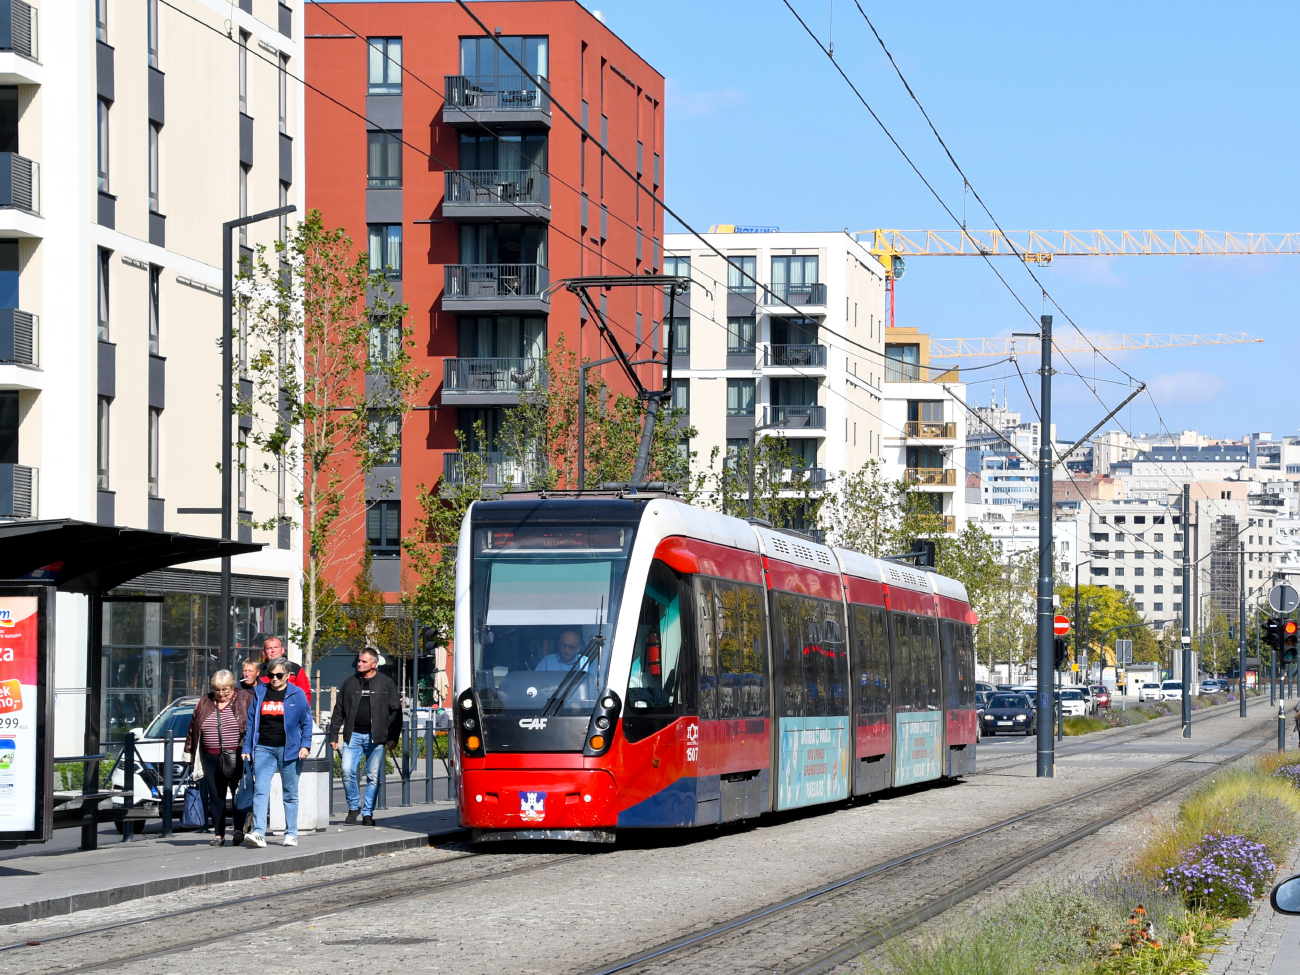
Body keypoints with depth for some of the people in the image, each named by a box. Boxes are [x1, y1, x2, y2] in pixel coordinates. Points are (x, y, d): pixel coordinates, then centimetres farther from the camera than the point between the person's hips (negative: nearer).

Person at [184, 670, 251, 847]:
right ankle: (218, 834, 7)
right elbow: (192, 729, 15)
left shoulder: (245, 700, 1)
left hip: (237, 757, -3)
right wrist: (190, 753, 13)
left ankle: (239, 829, 1)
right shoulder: (204, 703, 11)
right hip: (211, 758, 3)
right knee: (215, 796, 3)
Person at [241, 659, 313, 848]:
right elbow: (251, 722, 11)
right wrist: (247, 749, 7)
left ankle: (291, 834, 13)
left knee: (290, 793, 5)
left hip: (288, 749, -2)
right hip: (264, 749, 2)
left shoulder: (297, 694, 2)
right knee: (260, 790, -11)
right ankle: (258, 833, -19)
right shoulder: (260, 692, 9)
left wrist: (305, 745, -9)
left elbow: (306, 721, 2)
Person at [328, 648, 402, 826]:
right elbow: (338, 711, 14)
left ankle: (368, 813, 9)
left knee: (373, 776, 0)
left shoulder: (386, 683, 5)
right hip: (353, 735, 1)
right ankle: (354, 806, 7)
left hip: (376, 737, -1)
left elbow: (396, 711, 4)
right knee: (347, 771, -11)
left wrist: (393, 737, -3)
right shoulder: (350, 683, 11)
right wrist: (333, 735, 9)